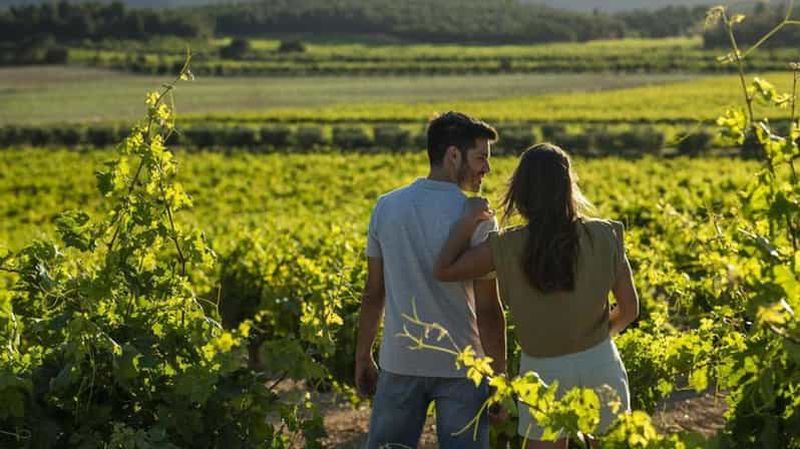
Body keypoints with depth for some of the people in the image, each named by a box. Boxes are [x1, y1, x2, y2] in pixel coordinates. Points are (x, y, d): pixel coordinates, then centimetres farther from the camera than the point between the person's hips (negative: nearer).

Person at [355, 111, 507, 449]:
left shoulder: (387, 208, -1)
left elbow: (373, 294, 3)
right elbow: (488, 309, -13)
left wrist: (363, 357, 13)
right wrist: (499, 377, -5)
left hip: (400, 361, 3)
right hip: (460, 365, -3)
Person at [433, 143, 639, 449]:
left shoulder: (509, 248, -14)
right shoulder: (604, 237, -9)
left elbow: (443, 271, -8)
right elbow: (629, 309, -2)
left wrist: (468, 220, 1)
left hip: (544, 371, -1)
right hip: (600, 364, 1)